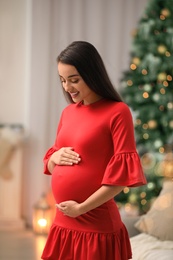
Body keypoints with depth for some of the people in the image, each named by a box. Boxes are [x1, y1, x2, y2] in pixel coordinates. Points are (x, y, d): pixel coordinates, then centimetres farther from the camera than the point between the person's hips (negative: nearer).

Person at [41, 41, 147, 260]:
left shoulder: (117, 112, -10)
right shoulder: (68, 112, 10)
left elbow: (123, 173, -14)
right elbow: (50, 166, 19)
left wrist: (81, 208, -13)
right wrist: (55, 157, -4)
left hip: (97, 226, -6)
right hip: (63, 224, 6)